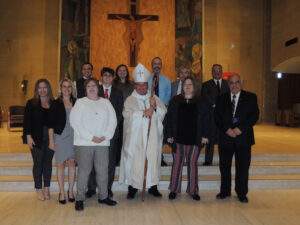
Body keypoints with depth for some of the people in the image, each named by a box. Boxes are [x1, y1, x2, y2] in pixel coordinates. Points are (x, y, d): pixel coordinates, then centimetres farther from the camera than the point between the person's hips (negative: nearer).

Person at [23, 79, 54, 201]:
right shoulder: (31, 103, 1)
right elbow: (27, 121, -2)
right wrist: (28, 136, -10)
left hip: (50, 138, 2)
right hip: (36, 139, -2)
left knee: (48, 163, 9)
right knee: (38, 164, 5)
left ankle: (46, 188, 21)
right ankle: (39, 189, 17)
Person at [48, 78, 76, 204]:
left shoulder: (76, 103, 6)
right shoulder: (56, 104, 1)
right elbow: (51, 124, 0)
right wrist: (51, 140, -5)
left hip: (74, 137, 2)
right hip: (60, 137, -2)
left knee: (72, 163, 5)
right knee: (61, 164, 4)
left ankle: (70, 191, 17)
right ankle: (62, 193, 14)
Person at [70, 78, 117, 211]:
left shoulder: (106, 103, 13)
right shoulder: (80, 103, 4)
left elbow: (113, 121, 7)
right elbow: (75, 122, -6)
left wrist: (105, 136, -7)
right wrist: (91, 137, -11)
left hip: (103, 143, 3)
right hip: (84, 143, -2)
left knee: (103, 171, 6)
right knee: (83, 171, 0)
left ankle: (103, 196, 20)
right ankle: (79, 199, 12)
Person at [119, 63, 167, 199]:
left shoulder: (154, 98, 13)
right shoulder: (130, 100, 4)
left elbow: (163, 112, 3)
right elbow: (127, 114, -13)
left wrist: (155, 107, -15)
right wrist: (144, 113, -16)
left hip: (152, 136, 3)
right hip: (135, 137, -2)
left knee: (152, 159, 5)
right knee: (134, 161, -1)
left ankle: (152, 186, 18)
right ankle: (132, 187, 10)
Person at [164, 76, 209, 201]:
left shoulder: (200, 103, 6)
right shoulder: (175, 101, 4)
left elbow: (205, 119, 6)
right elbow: (168, 118, 3)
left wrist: (205, 135, -2)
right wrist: (169, 135, -4)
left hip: (194, 139, 0)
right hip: (178, 138, 0)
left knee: (192, 164, 8)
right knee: (177, 163, 5)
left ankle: (193, 190, 19)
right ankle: (174, 189, 17)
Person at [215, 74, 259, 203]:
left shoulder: (251, 97, 5)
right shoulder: (222, 98, 10)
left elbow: (255, 116, -4)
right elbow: (217, 117, 3)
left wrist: (240, 128, -13)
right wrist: (227, 129, -11)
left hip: (243, 137, -1)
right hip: (225, 137, 2)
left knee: (242, 167, 5)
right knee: (224, 167, 8)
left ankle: (242, 193, 19)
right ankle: (225, 191, 23)